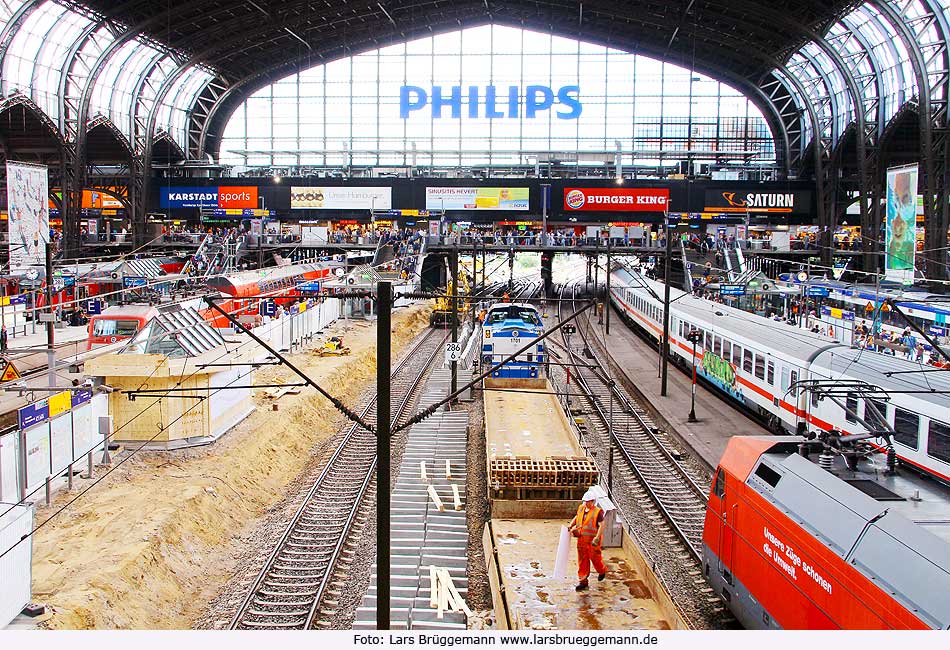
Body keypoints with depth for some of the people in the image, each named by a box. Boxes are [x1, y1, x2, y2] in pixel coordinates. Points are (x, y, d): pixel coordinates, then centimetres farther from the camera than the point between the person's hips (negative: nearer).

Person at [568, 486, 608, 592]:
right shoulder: (581, 508, 6)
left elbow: (601, 526, -19)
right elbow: (577, 517, 25)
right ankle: (583, 581, 15)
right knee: (582, 561, 8)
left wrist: (597, 538, -28)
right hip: (581, 540, 6)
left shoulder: (598, 512, -13)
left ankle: (602, 571, 39)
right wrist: (570, 525, 10)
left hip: (593, 541, -6)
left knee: (595, 558, 7)